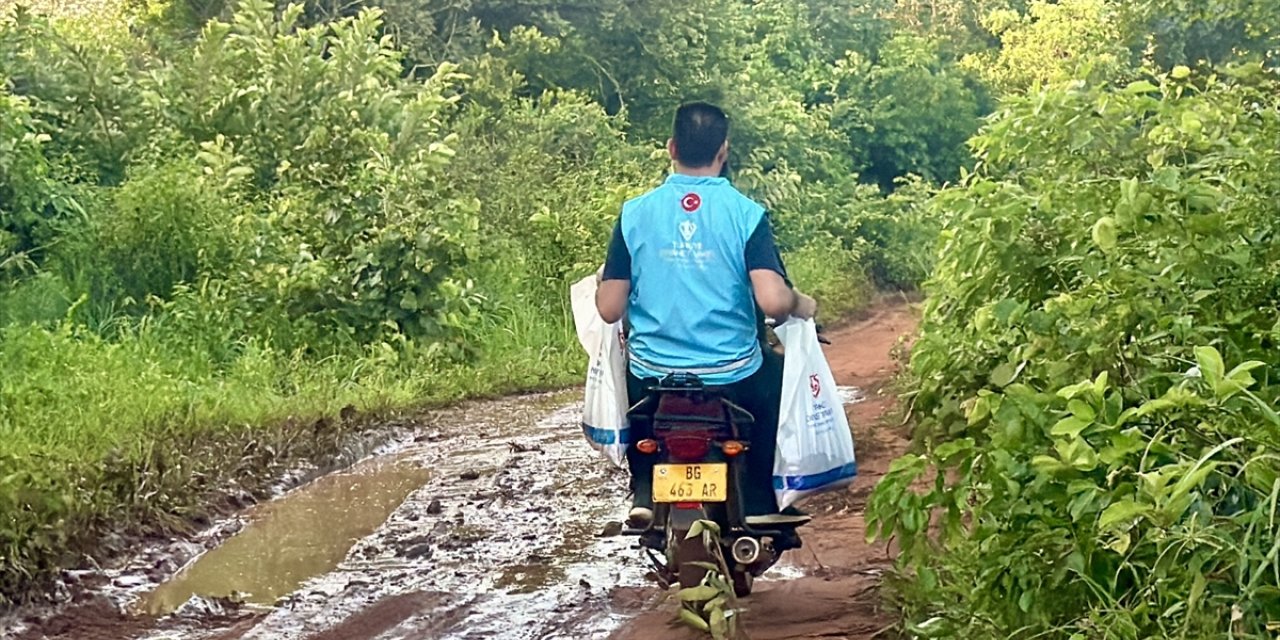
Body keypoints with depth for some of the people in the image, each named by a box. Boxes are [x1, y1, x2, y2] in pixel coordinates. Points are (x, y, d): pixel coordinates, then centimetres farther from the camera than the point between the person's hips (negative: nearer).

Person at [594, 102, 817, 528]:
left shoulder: (635, 213, -5)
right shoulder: (746, 214, -10)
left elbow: (609, 309, -5)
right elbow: (773, 301, -20)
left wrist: (602, 283, 17)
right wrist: (801, 305, 1)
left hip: (652, 378, 1)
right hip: (732, 379, -1)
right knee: (776, 374, 30)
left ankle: (646, 493, 21)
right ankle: (758, 504, 25)